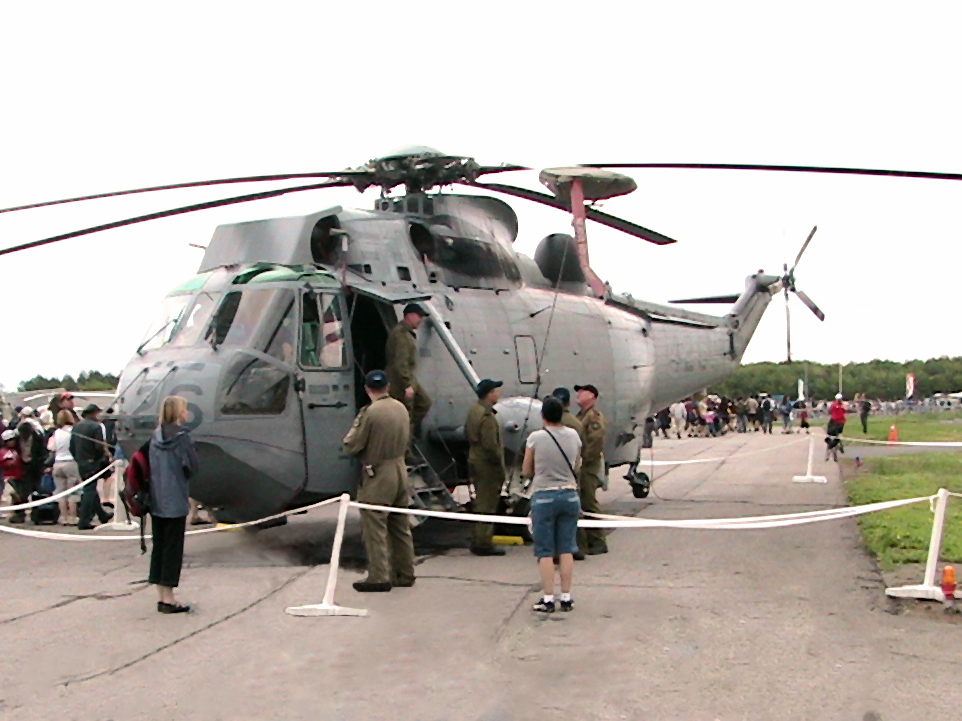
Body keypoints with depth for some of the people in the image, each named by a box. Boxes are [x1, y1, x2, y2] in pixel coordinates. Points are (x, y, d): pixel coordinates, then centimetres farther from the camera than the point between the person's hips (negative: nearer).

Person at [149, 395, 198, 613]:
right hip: (175, 502, -6)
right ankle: (168, 598, 4)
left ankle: (161, 595, 19)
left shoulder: (155, 436, 6)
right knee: (173, 548, 1)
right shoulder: (182, 436, -12)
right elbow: (193, 466, -11)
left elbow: (150, 466, 11)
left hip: (156, 501, 6)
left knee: (158, 545, 12)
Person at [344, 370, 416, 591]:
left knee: (374, 527, -1)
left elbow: (351, 446, -13)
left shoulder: (370, 412, -18)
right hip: (400, 469, 8)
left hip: (377, 475, -8)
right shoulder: (401, 408, 5)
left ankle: (379, 577, 0)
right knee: (401, 527, 14)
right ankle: (405, 574, 22)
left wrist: (355, 425, 3)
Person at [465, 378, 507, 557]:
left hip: (474, 460, 10)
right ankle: (483, 543, 2)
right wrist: (500, 463, -16)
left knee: (481, 503, 18)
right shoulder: (487, 417, -22)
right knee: (487, 505, -2)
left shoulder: (473, 410, 9)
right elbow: (491, 445, -25)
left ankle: (478, 541, 26)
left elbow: (467, 434, 19)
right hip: (488, 465, -10)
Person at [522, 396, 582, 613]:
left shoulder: (535, 438, -10)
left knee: (545, 552, 3)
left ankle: (548, 599, 5)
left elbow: (526, 471, -1)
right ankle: (566, 598, 13)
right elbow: (577, 468, 12)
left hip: (544, 496, -3)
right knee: (566, 550, 10)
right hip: (569, 495, 3)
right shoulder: (573, 436, 1)